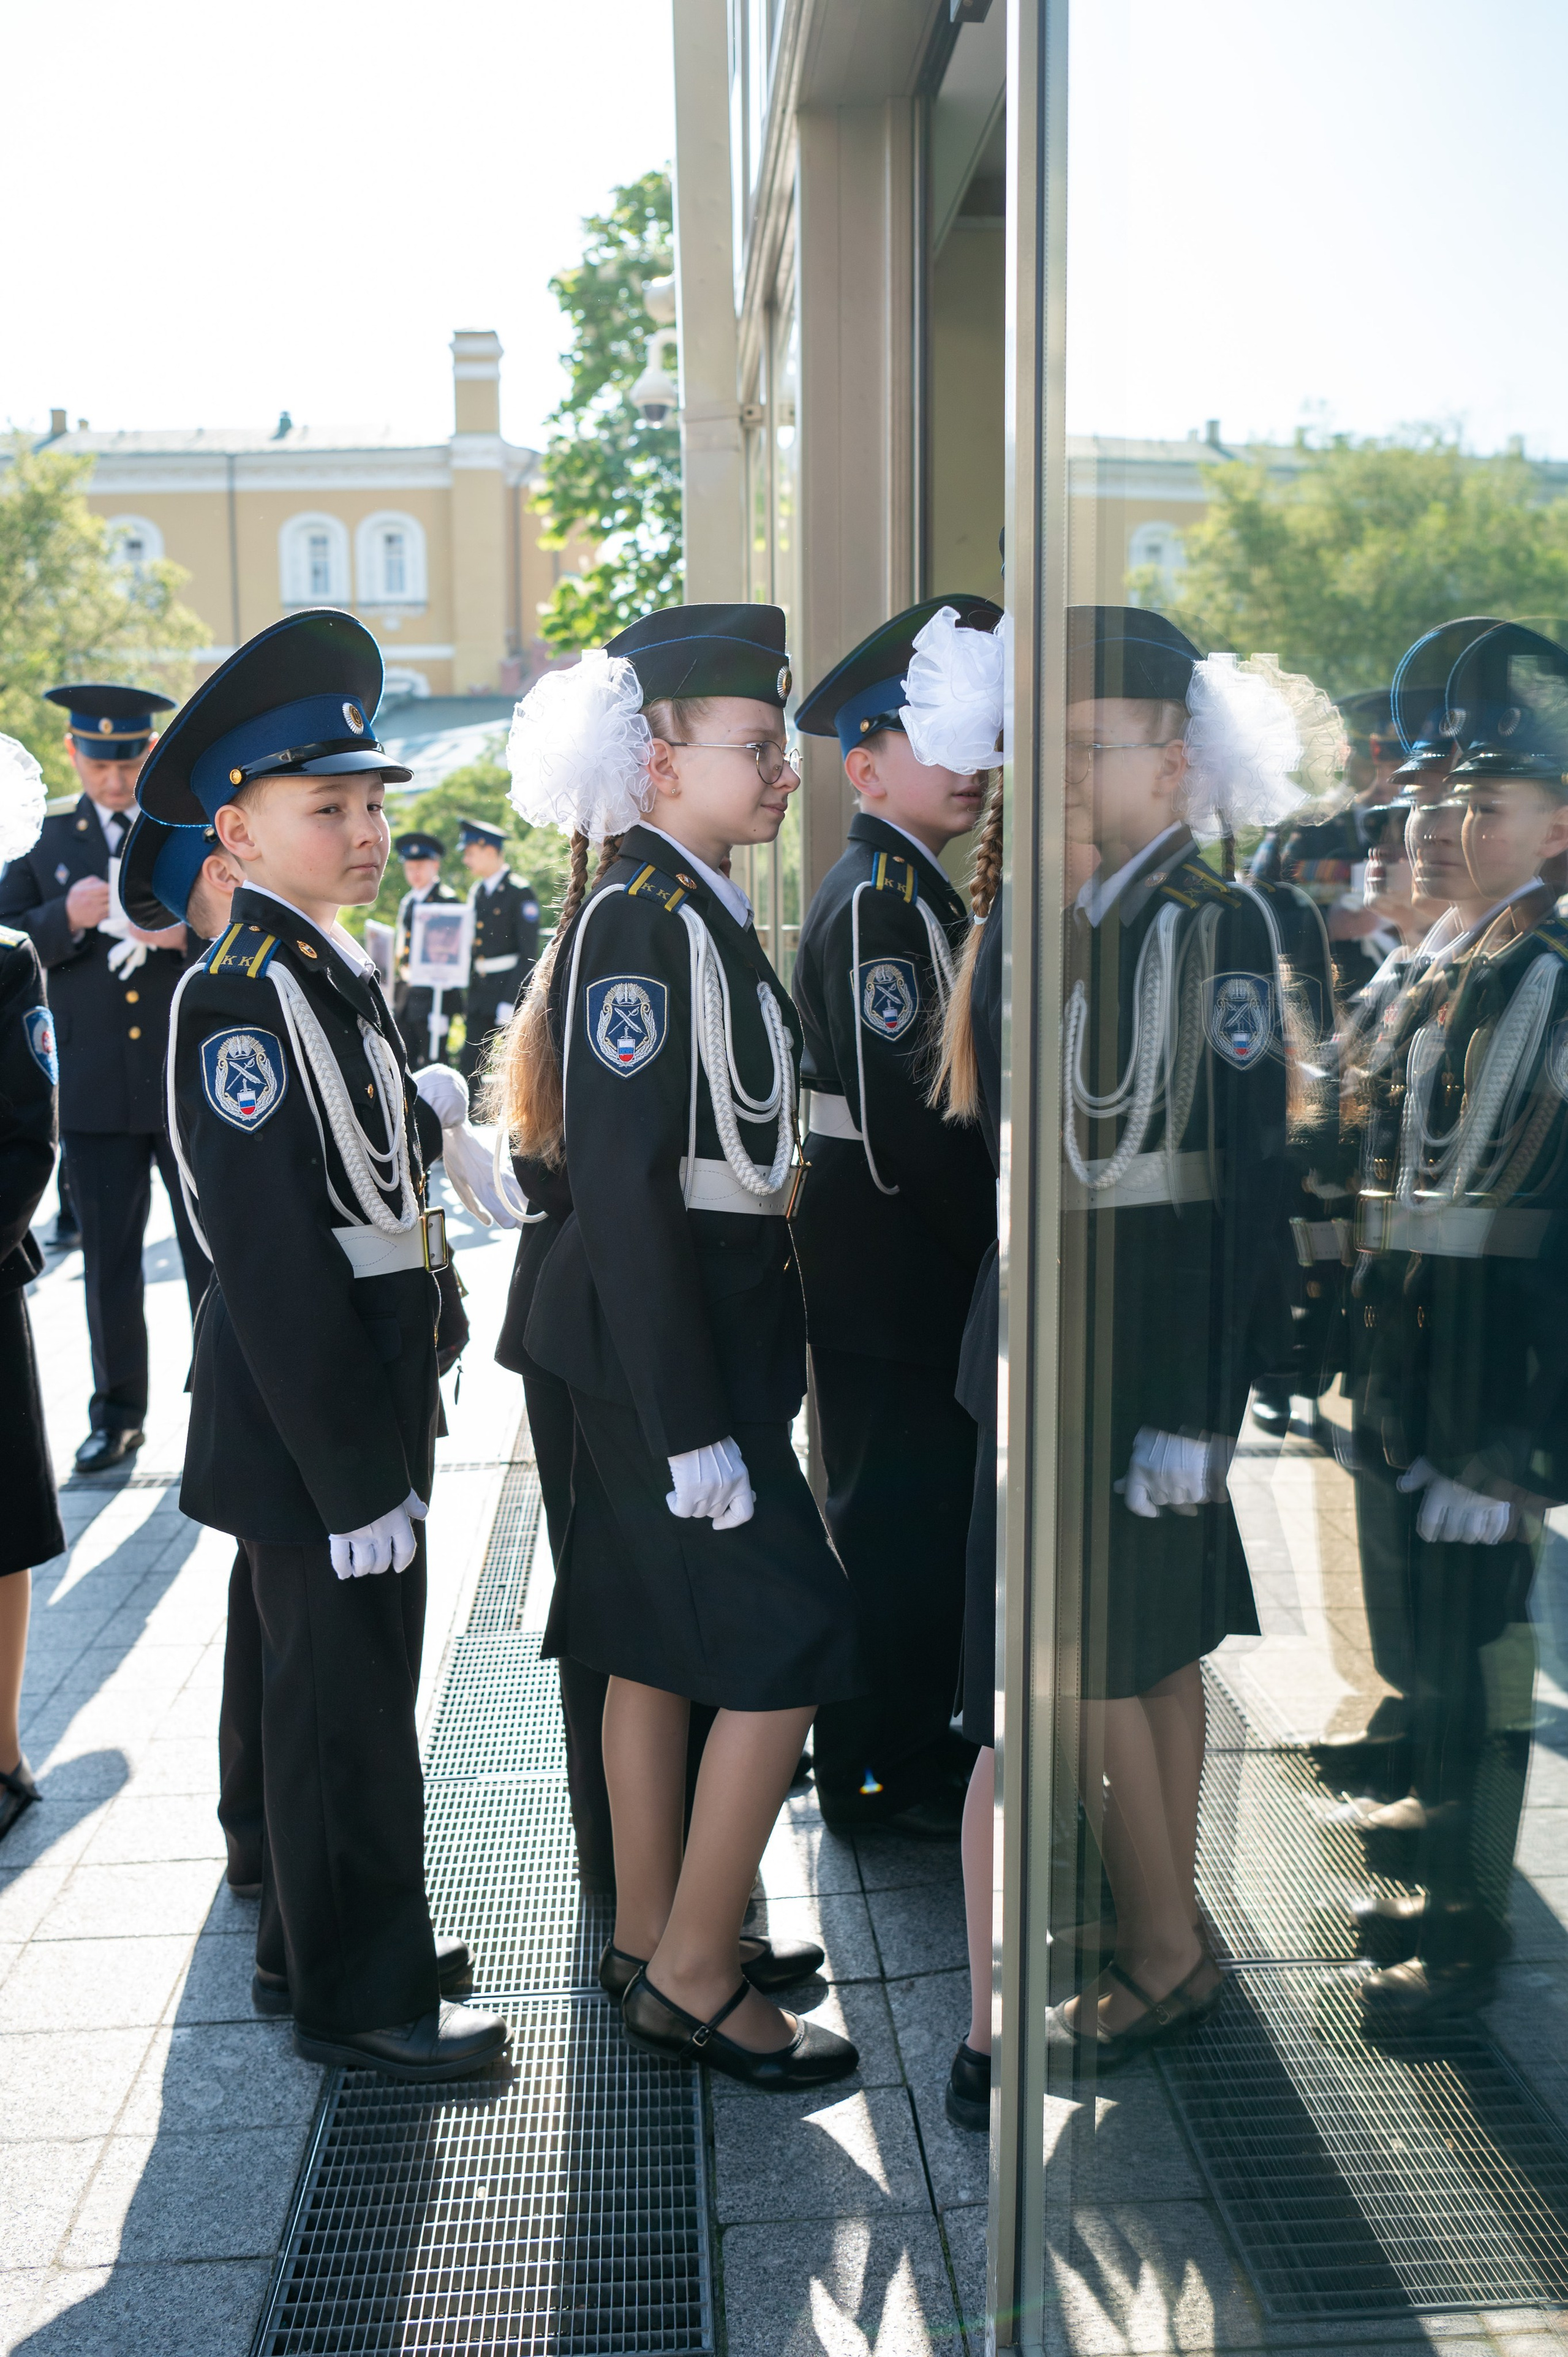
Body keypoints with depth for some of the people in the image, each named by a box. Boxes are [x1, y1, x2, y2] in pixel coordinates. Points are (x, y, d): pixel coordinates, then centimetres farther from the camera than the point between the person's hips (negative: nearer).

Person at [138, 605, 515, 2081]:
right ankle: (360, 1997, 21)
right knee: (344, 1701, 4)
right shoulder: (239, 995, -19)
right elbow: (272, 1264, -23)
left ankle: (323, 1942, 37)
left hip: (365, 1399, 9)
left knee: (350, 1683, 20)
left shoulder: (333, 973, 11)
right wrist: (354, 1473, -22)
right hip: (308, 1417, -9)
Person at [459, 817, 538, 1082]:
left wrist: (510, 1002, -17)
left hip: (512, 990, -7)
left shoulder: (521, 893, -9)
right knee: (470, 1068, 4)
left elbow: (528, 953, -13)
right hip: (479, 991, 7)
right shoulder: (476, 892, 13)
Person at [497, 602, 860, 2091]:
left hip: (710, 1319, 10)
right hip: (667, 1341, -9)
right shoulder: (641, 919, -17)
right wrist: (692, 1425, -23)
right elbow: (620, 1178, -22)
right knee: (787, 1644, -5)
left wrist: (760, 1356, 20)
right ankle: (692, 1976, 8)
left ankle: (650, 1938, 28)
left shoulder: (701, 910, 13)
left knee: (657, 1643, 15)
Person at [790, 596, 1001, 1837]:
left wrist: (986, 1221, 13)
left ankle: (905, 1734, 31)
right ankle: (880, 1770, 13)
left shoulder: (914, 889, 16)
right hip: (890, 1256, -10)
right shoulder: (876, 899, -16)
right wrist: (993, 1224, -14)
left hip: (911, 1256, 10)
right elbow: (902, 1107, -23)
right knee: (899, 1511, 0)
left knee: (917, 1502, 17)